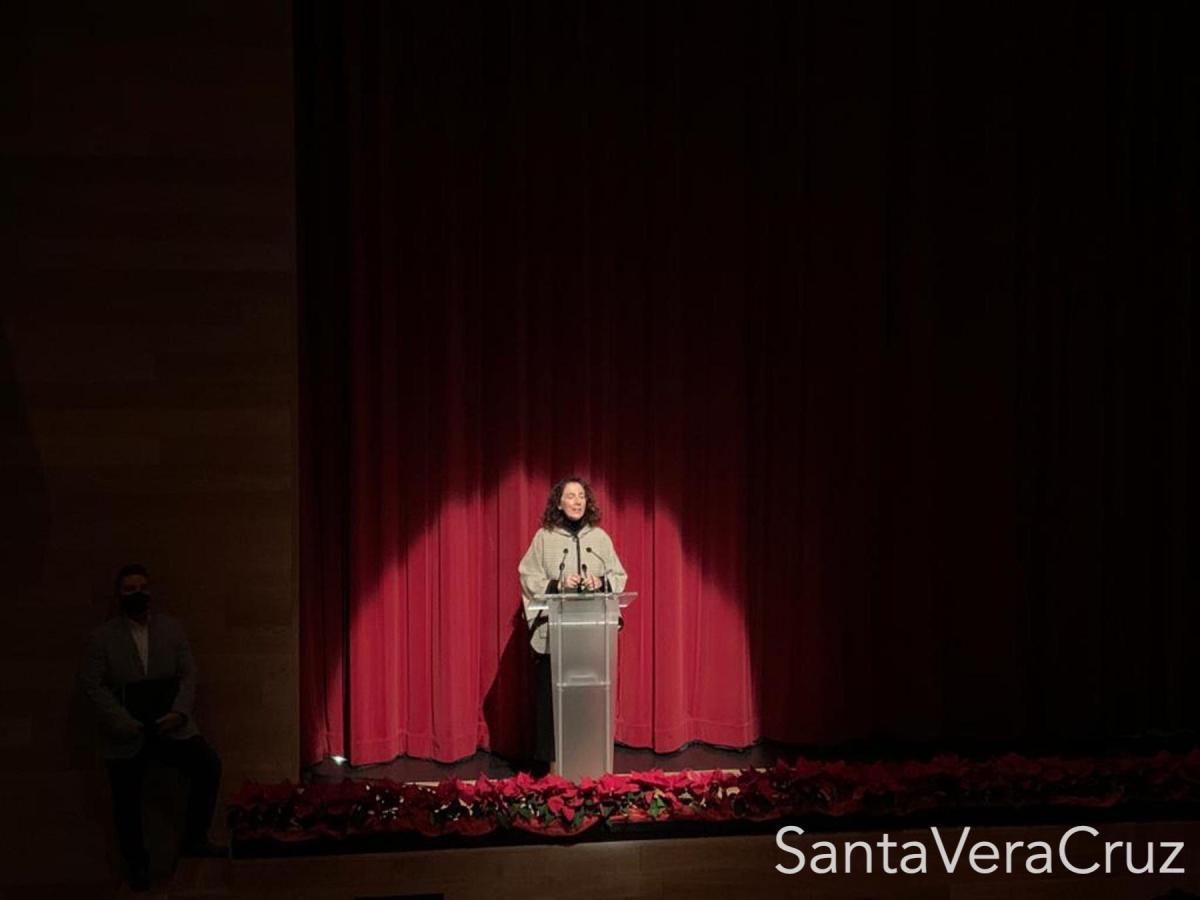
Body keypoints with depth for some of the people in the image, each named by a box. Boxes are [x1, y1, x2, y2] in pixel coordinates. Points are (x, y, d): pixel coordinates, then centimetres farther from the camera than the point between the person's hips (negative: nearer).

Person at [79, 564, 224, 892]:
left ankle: (194, 839, 3)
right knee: (127, 802, 7)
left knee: (209, 765, -14)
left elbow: (187, 674, 3)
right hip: (126, 734, -1)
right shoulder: (103, 636, -2)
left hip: (169, 725, 2)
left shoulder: (172, 629, 4)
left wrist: (180, 712, -12)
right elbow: (91, 683, -6)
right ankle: (137, 865, 29)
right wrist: (121, 720, -15)